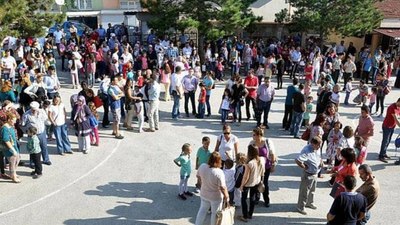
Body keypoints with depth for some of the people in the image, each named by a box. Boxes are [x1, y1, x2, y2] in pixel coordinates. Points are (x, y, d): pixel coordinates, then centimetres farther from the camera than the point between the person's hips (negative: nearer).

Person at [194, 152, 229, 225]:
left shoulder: (202, 166, -16)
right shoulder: (219, 172, -32)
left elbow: (198, 176, 3)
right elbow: (222, 187, -26)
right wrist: (226, 196, -9)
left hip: (204, 194, 5)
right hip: (216, 197, -5)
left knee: (202, 210, 25)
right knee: (215, 213, 19)